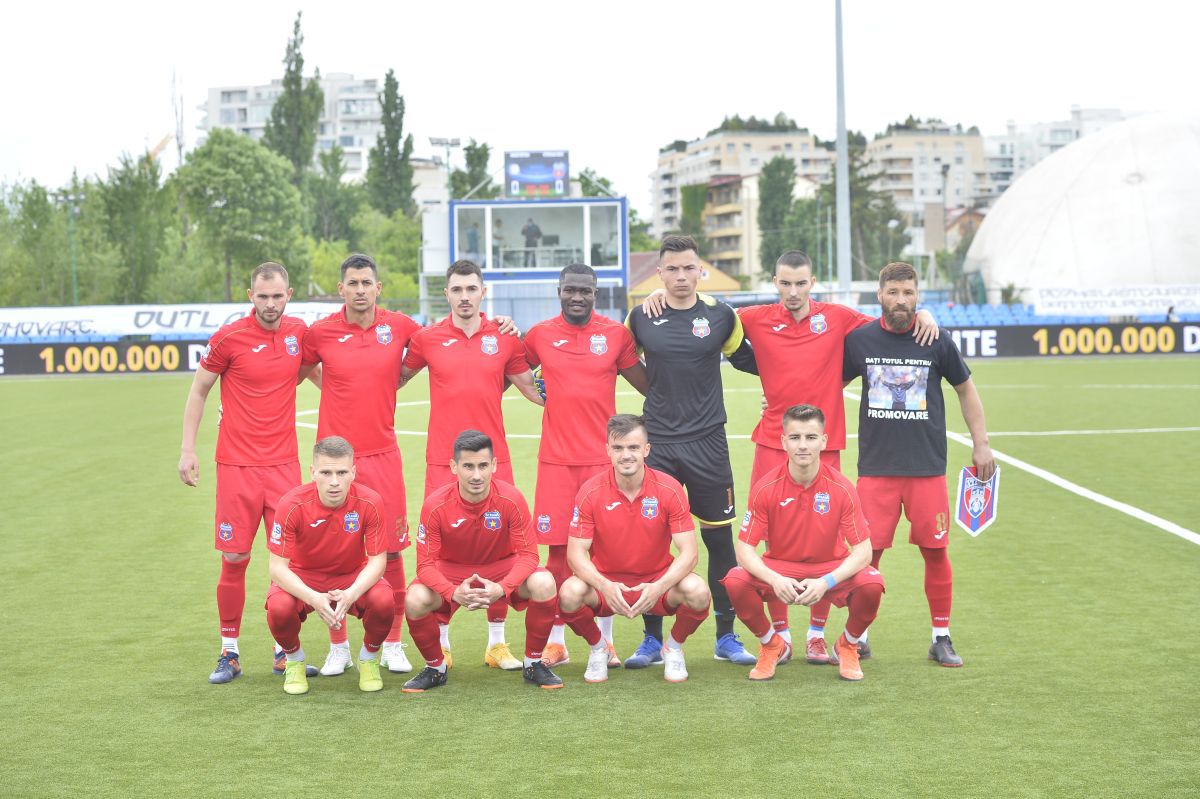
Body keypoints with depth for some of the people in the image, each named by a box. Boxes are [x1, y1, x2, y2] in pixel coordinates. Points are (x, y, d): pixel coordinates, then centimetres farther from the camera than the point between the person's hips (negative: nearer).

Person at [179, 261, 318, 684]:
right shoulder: (229, 338, -6)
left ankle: (285, 648, 13)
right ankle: (229, 652, 12)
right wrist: (187, 450, 1)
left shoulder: (298, 332, 5)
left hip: (283, 462, 3)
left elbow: (313, 372, 26)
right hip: (238, 464, -3)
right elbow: (198, 391, 4)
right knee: (234, 558, 0)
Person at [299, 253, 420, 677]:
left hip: (382, 455, 1)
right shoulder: (321, 332, -2)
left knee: (391, 550, 2)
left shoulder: (400, 326, 1)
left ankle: (392, 645, 15)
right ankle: (338, 647, 14)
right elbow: (300, 371, 13)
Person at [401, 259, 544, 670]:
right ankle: (441, 644, 12)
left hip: (494, 459, 1)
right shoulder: (428, 339, 4)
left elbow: (529, 385, 14)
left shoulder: (504, 338, 6)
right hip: (443, 462, -1)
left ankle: (497, 642, 15)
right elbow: (396, 377, 18)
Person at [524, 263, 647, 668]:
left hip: (602, 458, 0)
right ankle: (555, 642, 12)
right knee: (558, 548, 2)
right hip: (556, 459, 1)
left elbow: (648, 384, 7)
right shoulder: (540, 335, 5)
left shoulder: (616, 334, 3)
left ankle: (605, 640, 13)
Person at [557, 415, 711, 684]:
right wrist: (604, 586, -33)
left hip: (657, 581, 0)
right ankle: (598, 648, 3)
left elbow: (688, 552, -14)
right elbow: (576, 552, -13)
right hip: (606, 580, 0)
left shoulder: (669, 489, -12)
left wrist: (658, 587, -32)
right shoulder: (591, 492, -12)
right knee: (569, 594, -32)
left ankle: (673, 647, 5)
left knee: (698, 592, -30)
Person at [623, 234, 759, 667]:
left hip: (708, 441, 0)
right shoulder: (640, 318, 2)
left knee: (720, 540, 3)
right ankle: (653, 639, 13)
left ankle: (727, 637, 16)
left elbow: (748, 360, 17)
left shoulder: (721, 316, 2)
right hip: (656, 444, 0)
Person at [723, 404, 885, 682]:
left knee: (872, 583, -31)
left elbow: (863, 551, -16)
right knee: (736, 581, -29)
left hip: (831, 569, 0)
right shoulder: (765, 488, -15)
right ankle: (772, 645, 2)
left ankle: (848, 646, 3)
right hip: (779, 569, 0)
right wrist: (775, 580, -34)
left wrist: (826, 582, -32)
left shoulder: (841, 488, -16)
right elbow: (745, 549, -14)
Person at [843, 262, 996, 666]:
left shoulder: (937, 342, -1)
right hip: (876, 467, 0)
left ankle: (941, 637, 17)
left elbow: (965, 389, 12)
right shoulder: (859, 340, 0)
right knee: (866, 554, -1)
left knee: (935, 552, 2)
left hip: (927, 466, 0)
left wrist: (981, 443, 9)